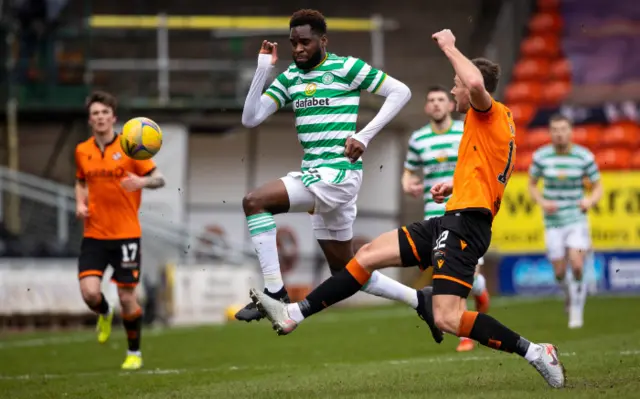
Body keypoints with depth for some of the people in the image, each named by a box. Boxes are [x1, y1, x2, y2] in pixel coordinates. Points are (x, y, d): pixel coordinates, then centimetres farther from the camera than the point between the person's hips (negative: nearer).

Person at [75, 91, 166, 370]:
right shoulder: (82, 151, 6)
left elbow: (159, 179, -4)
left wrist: (142, 182, -26)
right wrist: (80, 203, 4)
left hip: (126, 234, -2)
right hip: (94, 234, 2)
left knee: (127, 298, 1)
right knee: (90, 292, -14)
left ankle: (134, 353, 22)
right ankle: (105, 314, 23)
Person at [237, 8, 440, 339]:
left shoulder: (345, 68, -6)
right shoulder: (290, 77, 12)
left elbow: (400, 92, -4)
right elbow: (250, 118, 7)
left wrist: (365, 136, -12)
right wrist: (263, 69, -2)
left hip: (337, 173, -8)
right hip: (315, 176, 8)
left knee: (254, 202, -22)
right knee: (345, 270, 14)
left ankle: (275, 293, -19)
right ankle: (420, 301, 27)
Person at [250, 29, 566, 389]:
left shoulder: (490, 113, -8)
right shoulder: (502, 123, 20)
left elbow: (476, 83, -32)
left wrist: (449, 46, -17)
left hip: (465, 223, -10)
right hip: (457, 220, 10)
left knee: (448, 318, -21)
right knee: (369, 255, 10)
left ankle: (535, 353, -14)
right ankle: (293, 314, 14)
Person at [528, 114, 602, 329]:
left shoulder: (584, 156, -6)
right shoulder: (540, 156, -3)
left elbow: (598, 187, 4)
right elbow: (532, 184, 11)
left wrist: (590, 200, -18)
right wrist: (542, 202, -8)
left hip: (577, 218, -1)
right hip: (553, 221, 1)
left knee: (576, 266, -17)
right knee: (560, 273, 2)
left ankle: (577, 311, 1)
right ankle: (569, 294, 37)